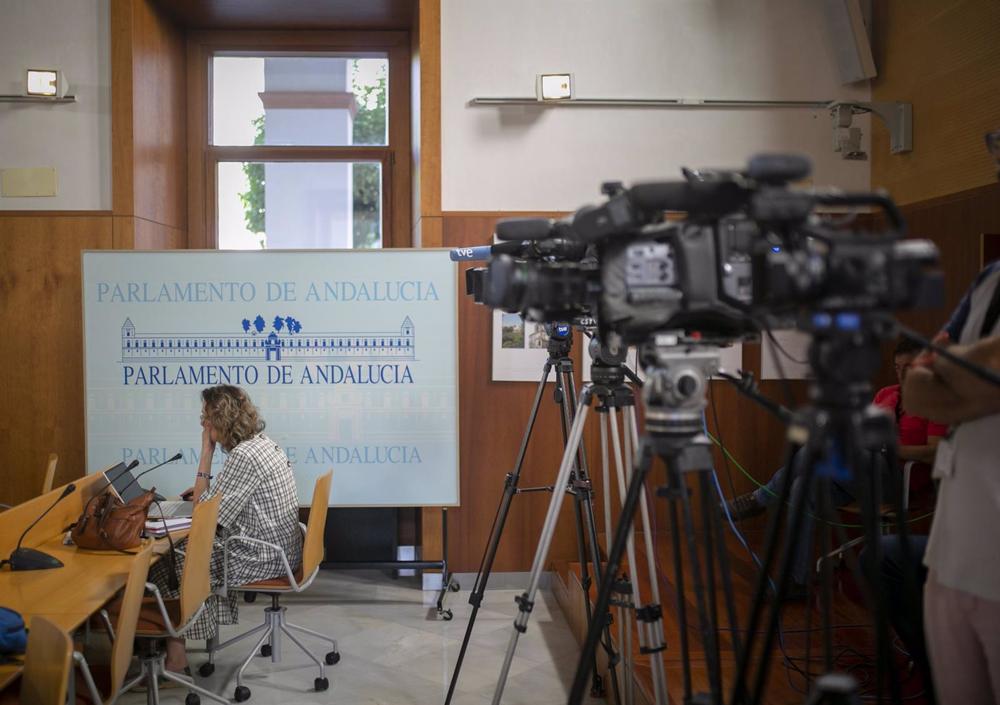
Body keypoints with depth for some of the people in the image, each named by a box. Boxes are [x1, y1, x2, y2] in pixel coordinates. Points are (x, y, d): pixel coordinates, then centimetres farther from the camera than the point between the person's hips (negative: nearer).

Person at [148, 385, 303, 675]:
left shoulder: (243, 456, -22)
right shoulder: (263, 443, 8)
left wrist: (206, 453, -13)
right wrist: (207, 488, 9)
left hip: (260, 557, -9)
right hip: (277, 548, 9)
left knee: (168, 564, 1)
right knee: (181, 549, 13)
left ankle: (175, 657, 11)